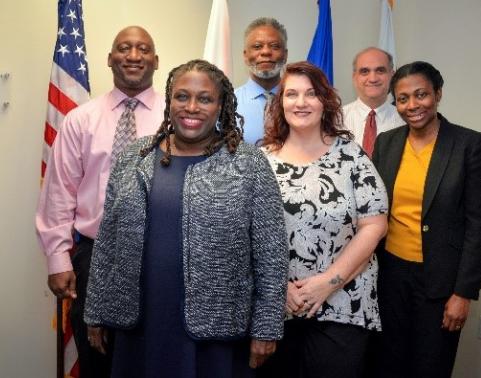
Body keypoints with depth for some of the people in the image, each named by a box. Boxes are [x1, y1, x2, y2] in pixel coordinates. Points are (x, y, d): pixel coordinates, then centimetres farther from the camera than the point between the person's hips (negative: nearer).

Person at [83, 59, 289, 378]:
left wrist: (266, 327, -7)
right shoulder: (135, 158, 4)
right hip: (140, 322, 3)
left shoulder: (249, 164, -7)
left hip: (216, 327, -3)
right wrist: (98, 313, 9)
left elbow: (271, 254, -6)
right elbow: (108, 242, 8)